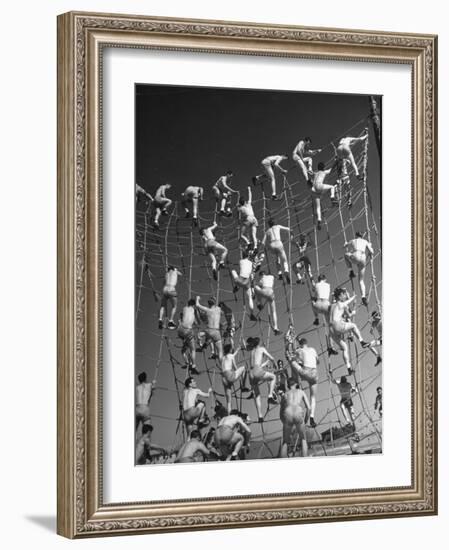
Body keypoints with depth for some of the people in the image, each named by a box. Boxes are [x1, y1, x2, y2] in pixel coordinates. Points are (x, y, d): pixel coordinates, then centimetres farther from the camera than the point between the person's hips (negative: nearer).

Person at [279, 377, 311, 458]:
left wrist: (286, 426, 38)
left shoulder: (284, 395, 32)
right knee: (303, 439, 19)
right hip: (298, 414, -1)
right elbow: (308, 408, 18)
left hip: (288, 415, 1)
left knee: (285, 442, 15)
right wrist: (305, 421, 27)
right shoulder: (301, 392, 30)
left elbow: (281, 414, 30)